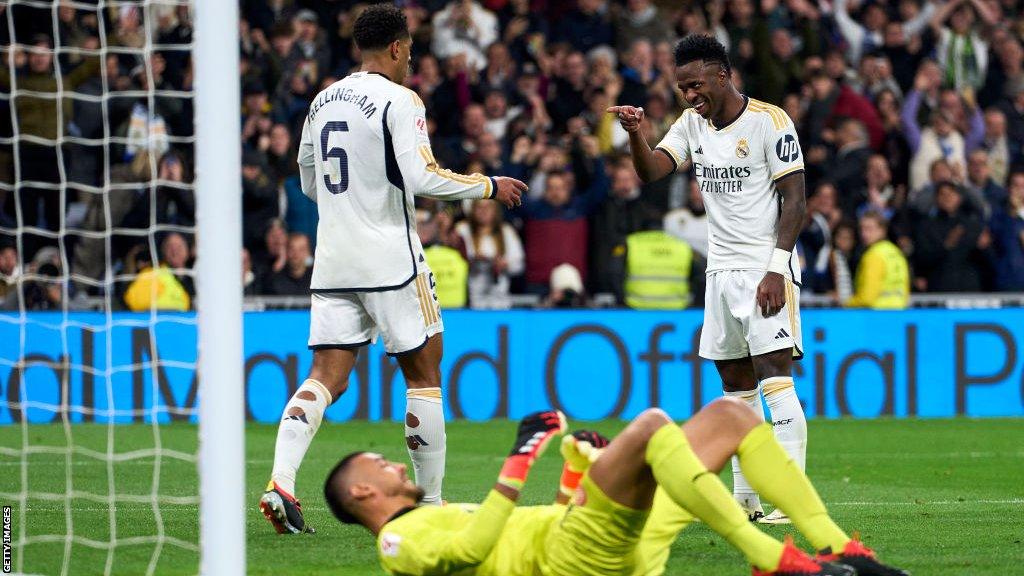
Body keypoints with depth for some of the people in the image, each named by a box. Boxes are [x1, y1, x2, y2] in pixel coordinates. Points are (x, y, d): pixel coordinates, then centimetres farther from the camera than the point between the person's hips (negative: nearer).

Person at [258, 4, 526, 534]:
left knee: (326, 376, 1)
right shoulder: (398, 100, -10)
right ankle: (430, 501, 8)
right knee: (423, 373, 6)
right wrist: (489, 187, -6)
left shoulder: (323, 101, 12)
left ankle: (280, 481, -19)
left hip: (332, 261, 6)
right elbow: (423, 178, -19)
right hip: (389, 259, -6)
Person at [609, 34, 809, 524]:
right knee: (735, 385, 7)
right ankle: (745, 498, 11)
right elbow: (650, 171, 1)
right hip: (721, 269, 7)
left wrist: (776, 269, -17)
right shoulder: (693, 124, 10)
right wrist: (635, 133, -19)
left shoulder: (770, 122, -9)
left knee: (774, 377, -14)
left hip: (766, 267, -7)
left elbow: (795, 199, -10)